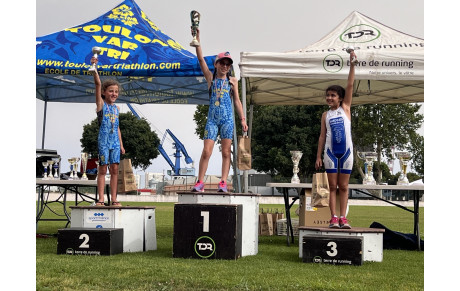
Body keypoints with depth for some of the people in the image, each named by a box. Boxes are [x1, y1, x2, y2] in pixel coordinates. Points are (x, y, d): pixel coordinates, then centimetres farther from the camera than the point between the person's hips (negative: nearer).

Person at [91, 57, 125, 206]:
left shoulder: (116, 108, 13)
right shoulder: (101, 104, -1)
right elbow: (98, 84, -14)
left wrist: (121, 144, 15)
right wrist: (94, 68, -25)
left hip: (115, 141, 4)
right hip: (103, 140, -4)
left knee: (114, 169, 2)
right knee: (103, 169, -2)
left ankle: (114, 199, 6)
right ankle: (101, 199, 2)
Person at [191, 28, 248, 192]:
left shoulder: (232, 81, 10)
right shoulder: (211, 78, 9)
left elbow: (237, 101, 10)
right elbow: (200, 59, 2)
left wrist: (242, 119, 2)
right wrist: (197, 39, -6)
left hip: (227, 119, 0)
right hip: (212, 119, 0)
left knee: (226, 152, -1)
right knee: (206, 151, -6)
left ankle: (223, 182, 1)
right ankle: (200, 182, -1)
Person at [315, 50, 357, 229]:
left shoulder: (345, 108, 7)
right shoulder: (326, 115, 9)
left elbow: (350, 85, -1)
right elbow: (322, 136, 8)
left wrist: (352, 65, -7)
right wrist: (318, 156, 3)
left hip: (346, 151, -1)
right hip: (330, 151, 1)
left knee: (343, 186, 2)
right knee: (333, 186, -1)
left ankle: (343, 217, 3)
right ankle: (333, 218, -2)